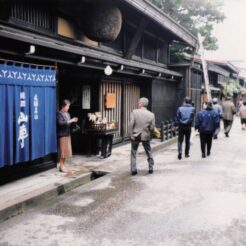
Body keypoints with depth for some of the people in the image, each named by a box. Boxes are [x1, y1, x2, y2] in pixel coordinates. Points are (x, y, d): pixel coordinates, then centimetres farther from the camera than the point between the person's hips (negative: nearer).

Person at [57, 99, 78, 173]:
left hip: (67, 134, 8)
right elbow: (60, 123, -23)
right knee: (62, 151, -4)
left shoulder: (68, 114, 14)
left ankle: (63, 165, 19)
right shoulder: (59, 114, -10)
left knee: (66, 151, 10)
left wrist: (73, 121, 5)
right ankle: (61, 166, 4)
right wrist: (70, 121, -22)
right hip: (62, 135, -8)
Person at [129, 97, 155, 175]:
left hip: (135, 135, -2)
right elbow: (152, 127, -5)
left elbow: (131, 124, -15)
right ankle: (151, 168, 25)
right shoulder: (151, 114, -6)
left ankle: (133, 170, 8)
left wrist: (132, 134, -7)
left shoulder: (134, 112, -12)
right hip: (146, 136, 2)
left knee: (133, 153, 11)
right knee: (149, 153, 19)